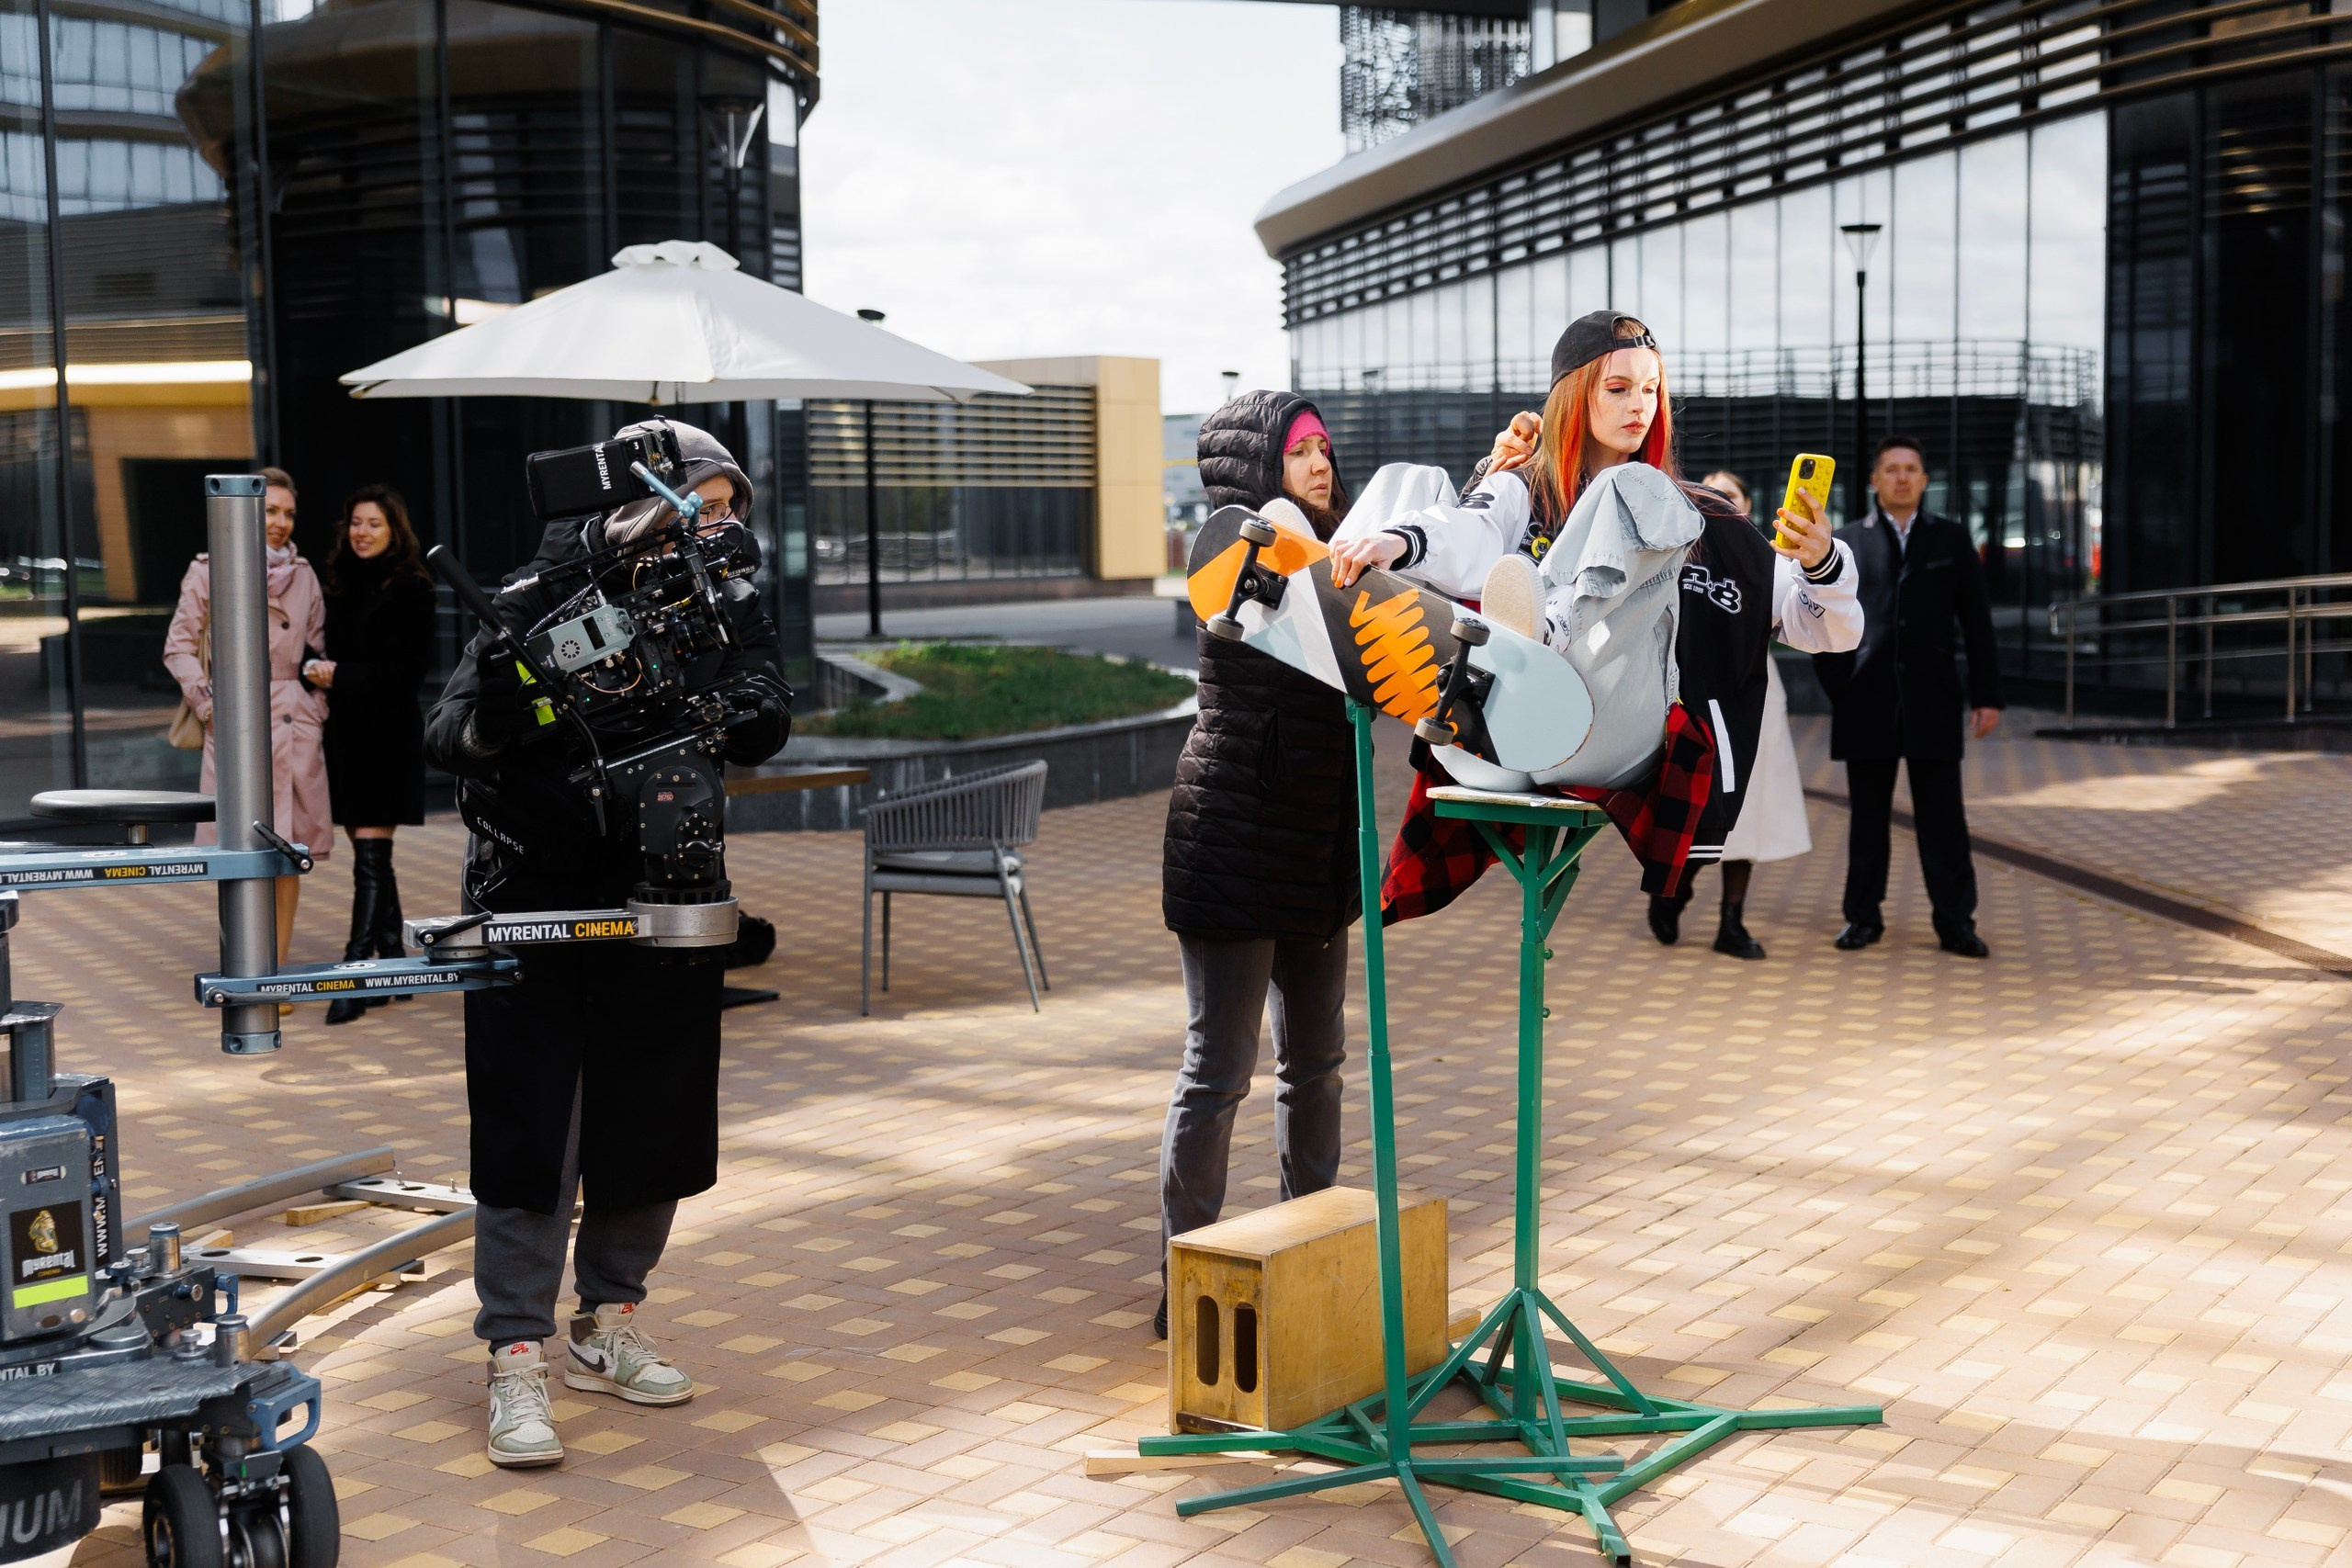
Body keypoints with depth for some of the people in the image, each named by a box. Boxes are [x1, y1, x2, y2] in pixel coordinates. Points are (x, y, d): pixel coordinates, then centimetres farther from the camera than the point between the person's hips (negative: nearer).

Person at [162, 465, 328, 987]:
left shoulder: (303, 575, 11)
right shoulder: (209, 572, 3)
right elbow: (179, 646, 5)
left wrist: (317, 708, 5)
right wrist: (207, 704, -5)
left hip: (295, 727, 3)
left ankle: (275, 970, 8)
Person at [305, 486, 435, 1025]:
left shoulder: (410, 591, -6)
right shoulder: (342, 586, 14)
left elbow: (408, 672, -11)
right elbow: (332, 653, 19)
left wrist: (341, 676, -14)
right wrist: (316, 670, -2)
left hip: (388, 733, -7)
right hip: (345, 732, 7)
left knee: (371, 856, -10)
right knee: (369, 854, 11)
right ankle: (393, 961, 20)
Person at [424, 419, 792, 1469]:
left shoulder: (722, 607, 1)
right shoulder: (542, 601, -13)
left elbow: (765, 727, -12)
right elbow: (448, 735, -18)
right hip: (537, 907, -5)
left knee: (651, 1126, 11)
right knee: (532, 1135, -4)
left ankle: (607, 1327, 27)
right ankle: (517, 1362, 2)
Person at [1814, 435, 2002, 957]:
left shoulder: (1951, 540, 8)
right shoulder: (1846, 542, 5)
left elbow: (1976, 621, 7)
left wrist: (1986, 694, 2)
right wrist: (1836, 684, -3)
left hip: (1931, 697, 0)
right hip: (1866, 701, 0)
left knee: (1942, 815, 0)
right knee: (1868, 814, 6)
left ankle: (1955, 922, 5)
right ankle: (1863, 917, 15)